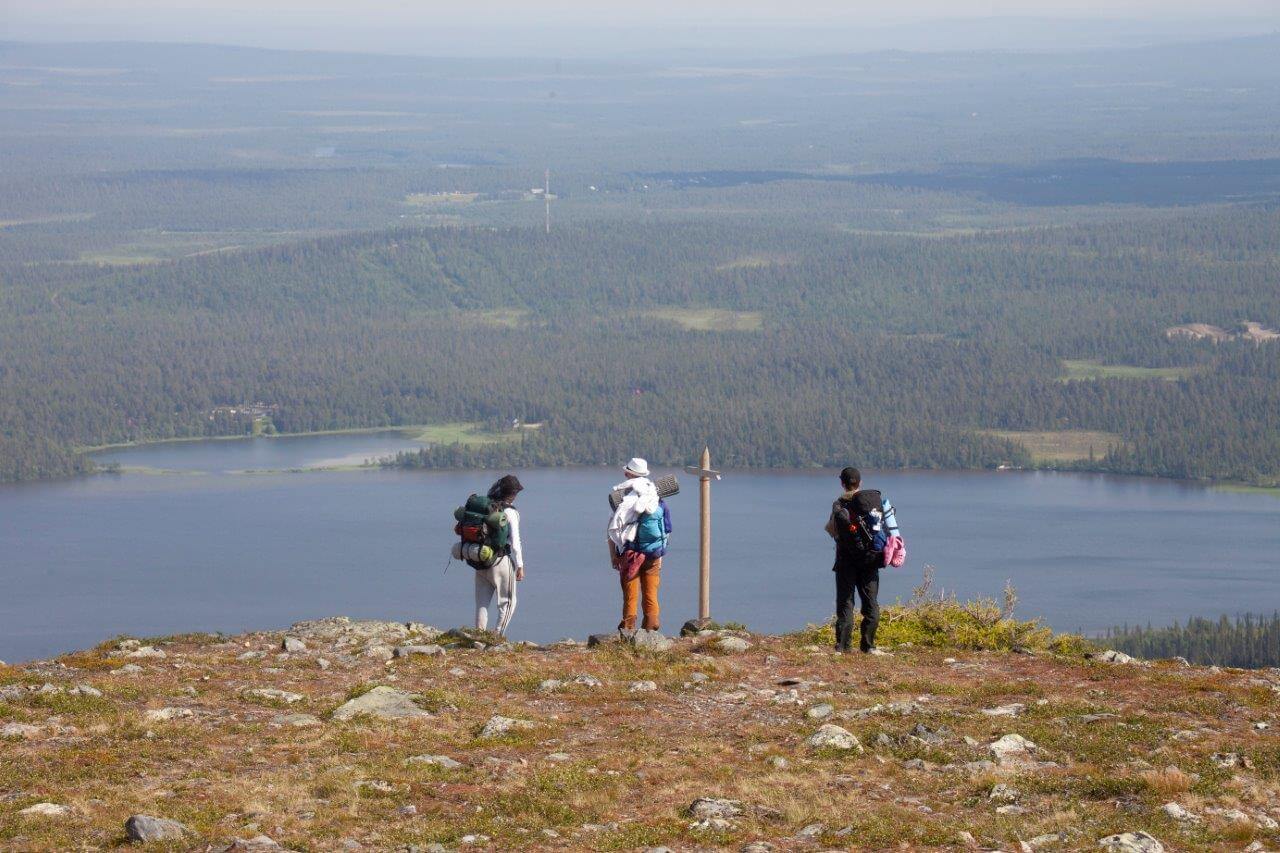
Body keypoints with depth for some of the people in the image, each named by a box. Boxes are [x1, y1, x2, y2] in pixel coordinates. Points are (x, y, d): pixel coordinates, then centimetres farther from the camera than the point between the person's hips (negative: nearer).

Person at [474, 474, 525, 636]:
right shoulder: (510, 513, -10)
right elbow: (514, 542, -11)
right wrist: (520, 566, -5)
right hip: (502, 562, -5)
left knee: (482, 603, 11)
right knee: (507, 602, 6)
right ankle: (498, 635, -3)